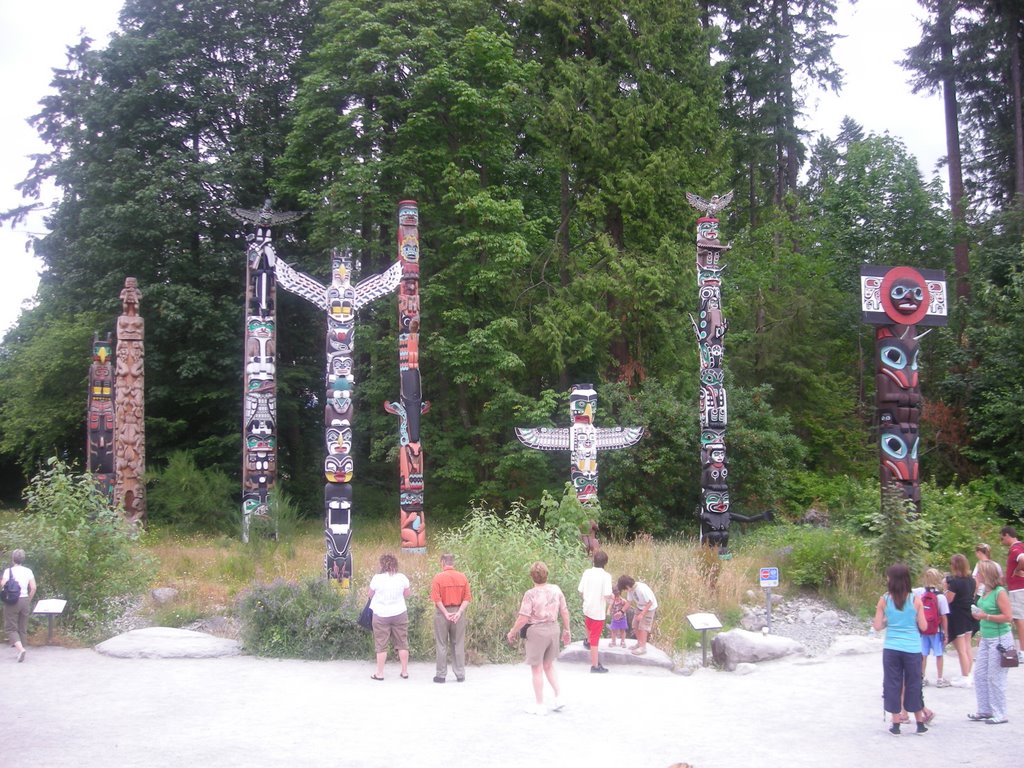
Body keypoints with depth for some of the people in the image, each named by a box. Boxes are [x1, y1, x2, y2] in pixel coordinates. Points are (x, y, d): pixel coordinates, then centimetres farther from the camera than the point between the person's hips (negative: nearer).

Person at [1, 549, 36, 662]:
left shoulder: (9, 571, -7)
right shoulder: (28, 571, 2)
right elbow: (33, 588, -2)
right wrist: (29, 601, 10)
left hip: (12, 601, -4)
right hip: (25, 600, 4)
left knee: (11, 628, 2)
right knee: (23, 628, 14)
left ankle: (20, 648, -19)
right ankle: (19, 652, 17)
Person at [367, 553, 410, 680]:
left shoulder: (377, 578, -13)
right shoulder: (402, 578, -6)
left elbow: (371, 595, 0)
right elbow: (407, 594, 7)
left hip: (381, 615, -2)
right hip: (400, 614, 2)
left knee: (381, 645, 6)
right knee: (402, 643, 11)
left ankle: (380, 673, 10)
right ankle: (405, 672, 16)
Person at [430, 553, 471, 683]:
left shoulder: (438, 578, -8)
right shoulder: (463, 577, 1)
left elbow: (437, 599, -14)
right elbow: (467, 598, -4)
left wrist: (446, 613, -11)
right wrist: (459, 612, -8)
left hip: (442, 613, -2)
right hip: (458, 612, 2)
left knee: (442, 645, 6)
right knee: (459, 645, 10)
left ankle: (441, 675, 10)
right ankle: (460, 675, 12)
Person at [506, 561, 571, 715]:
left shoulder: (530, 594, -18)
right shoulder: (556, 589, -2)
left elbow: (523, 618, -19)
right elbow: (564, 611, 4)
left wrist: (512, 632, -5)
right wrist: (566, 630, 16)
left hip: (537, 631, -5)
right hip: (553, 628, 5)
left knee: (537, 669, 6)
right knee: (549, 665, 22)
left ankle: (540, 705, 13)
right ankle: (559, 696, 15)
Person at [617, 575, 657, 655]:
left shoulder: (642, 589, -33)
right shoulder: (631, 589, -10)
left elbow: (650, 603, -29)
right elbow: (629, 601, 0)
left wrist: (642, 614, -28)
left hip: (649, 608, -8)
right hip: (639, 607, 8)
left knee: (643, 627, -8)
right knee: (635, 625, 10)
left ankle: (643, 647, 1)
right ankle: (639, 643, 27)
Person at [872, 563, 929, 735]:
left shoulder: (884, 600, -5)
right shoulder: (915, 600, -6)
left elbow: (877, 626, -3)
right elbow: (923, 626, -2)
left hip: (891, 649, 0)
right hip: (912, 649, 0)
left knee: (892, 685, 9)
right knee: (913, 685, 13)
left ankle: (896, 724, 11)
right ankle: (920, 724, 22)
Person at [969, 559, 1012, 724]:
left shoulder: (1000, 592, -17)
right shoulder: (986, 591, 7)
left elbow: (1008, 617, -20)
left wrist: (985, 616, -21)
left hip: (999, 639, -8)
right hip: (986, 639, 8)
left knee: (995, 678, -3)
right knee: (979, 674, 10)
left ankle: (1000, 714, 7)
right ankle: (984, 710, 21)